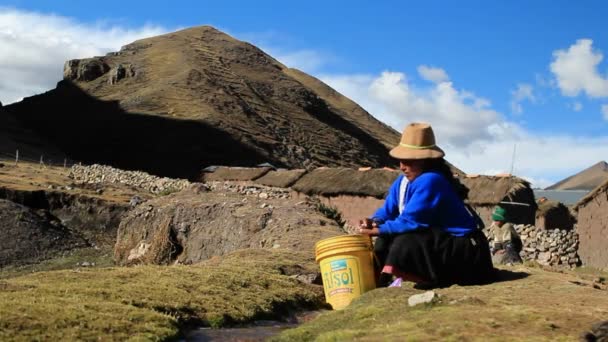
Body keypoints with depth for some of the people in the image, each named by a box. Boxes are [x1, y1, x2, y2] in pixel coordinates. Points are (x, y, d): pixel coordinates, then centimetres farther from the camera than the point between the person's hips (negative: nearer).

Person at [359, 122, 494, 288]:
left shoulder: (430, 181, -25)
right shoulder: (403, 181, 5)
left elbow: (410, 221, -27)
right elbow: (387, 210, 8)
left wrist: (378, 230, -18)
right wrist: (373, 222, -14)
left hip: (463, 250, -9)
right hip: (436, 243, 9)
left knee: (404, 243, -29)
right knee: (384, 242, 0)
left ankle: (441, 280, -14)